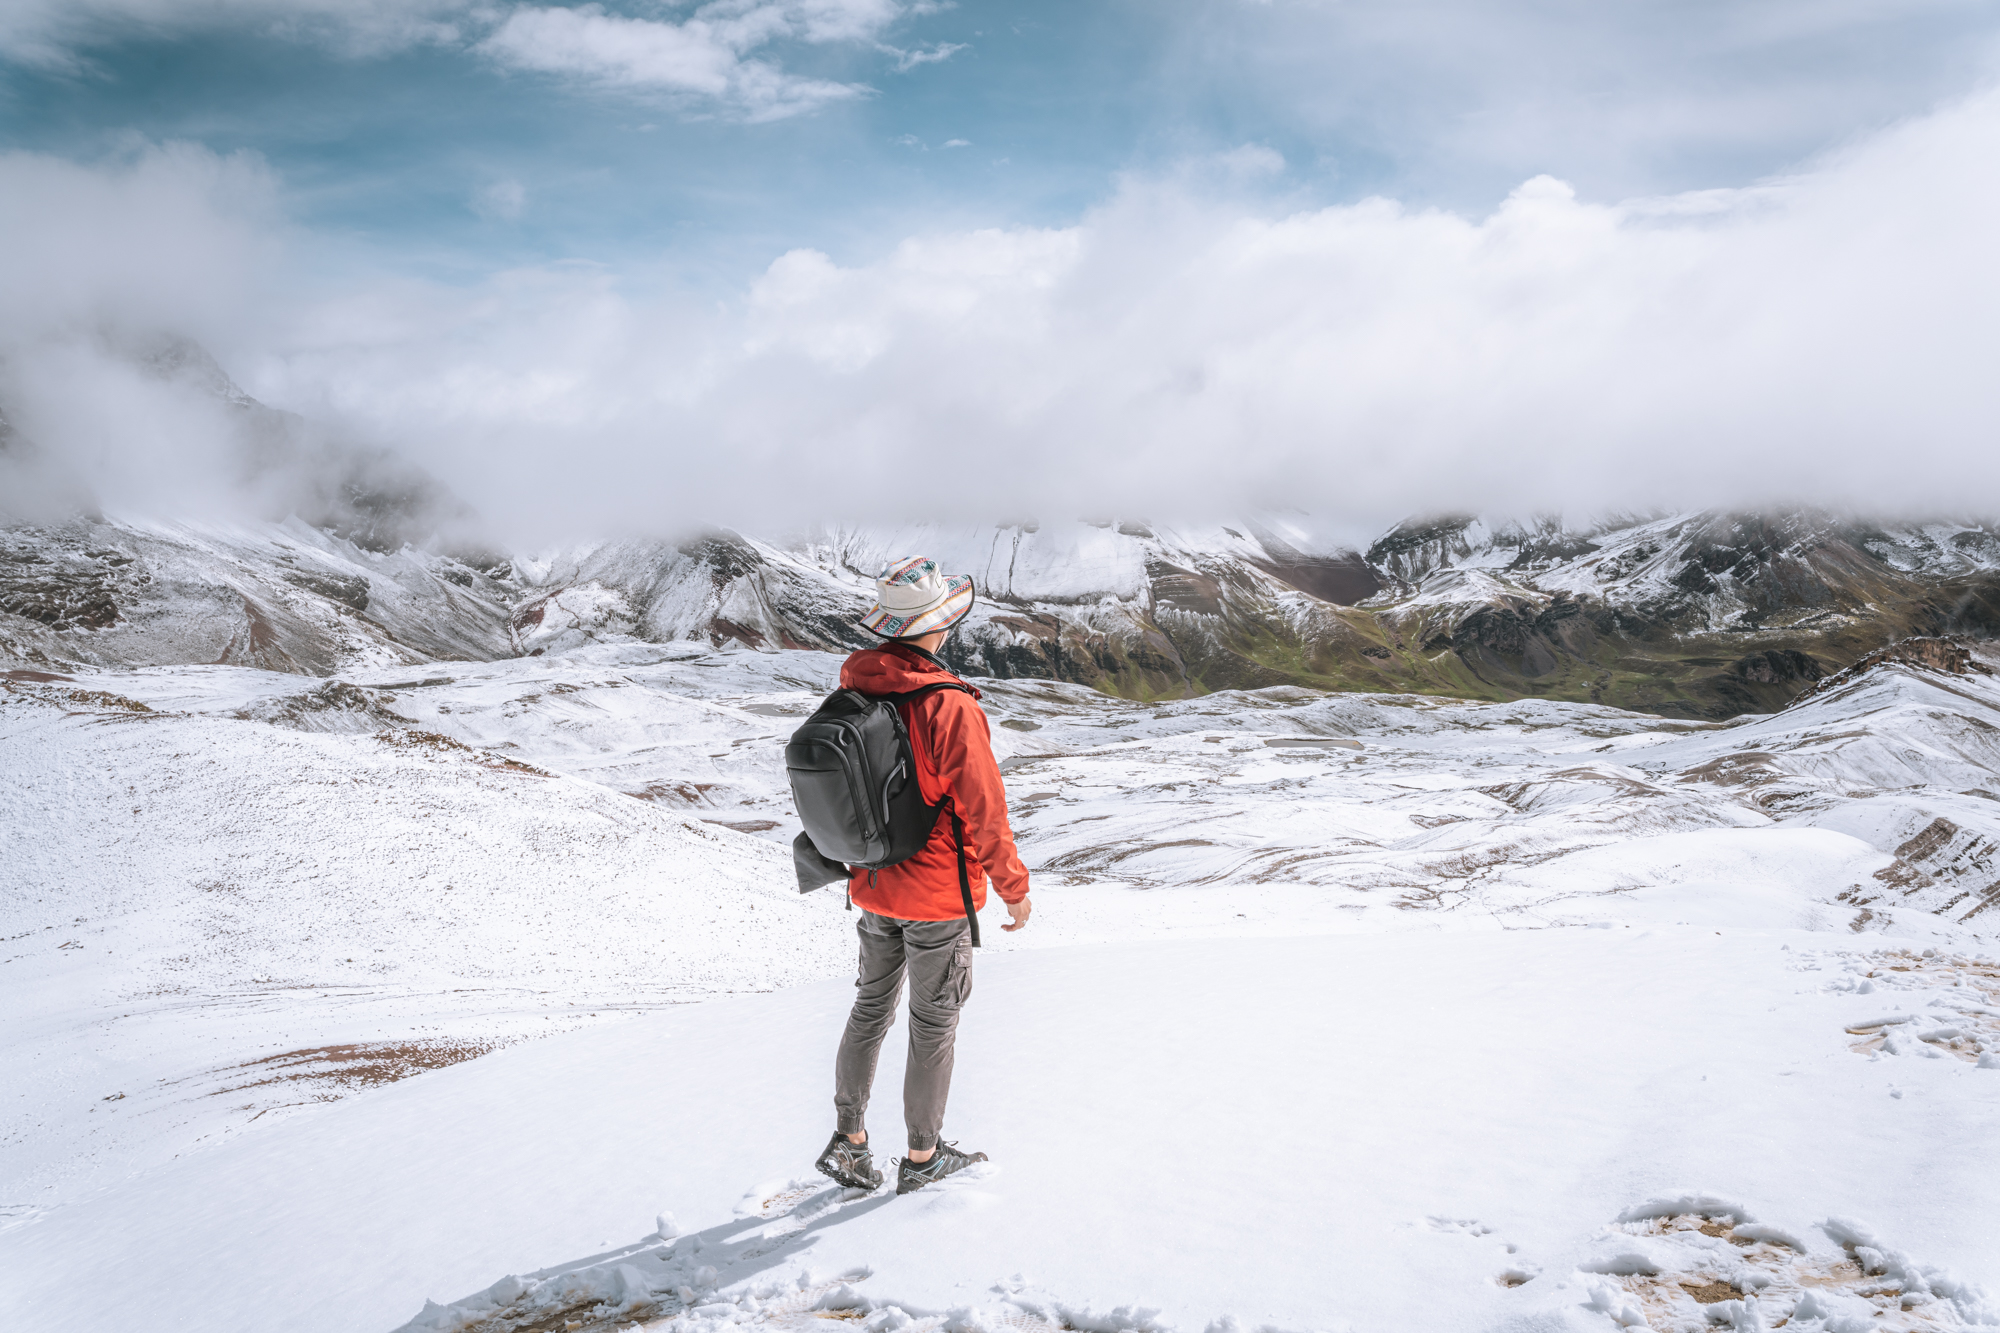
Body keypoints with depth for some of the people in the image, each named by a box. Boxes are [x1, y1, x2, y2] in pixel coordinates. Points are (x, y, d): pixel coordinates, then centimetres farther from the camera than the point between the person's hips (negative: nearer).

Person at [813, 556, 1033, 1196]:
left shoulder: (851, 693, -3)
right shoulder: (949, 706, -24)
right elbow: (984, 808, -19)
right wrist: (1014, 886, -6)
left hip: (872, 890, 6)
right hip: (938, 896, -6)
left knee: (870, 1010, 21)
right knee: (933, 1024, 10)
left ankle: (848, 1140, 29)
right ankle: (922, 1157, 23)